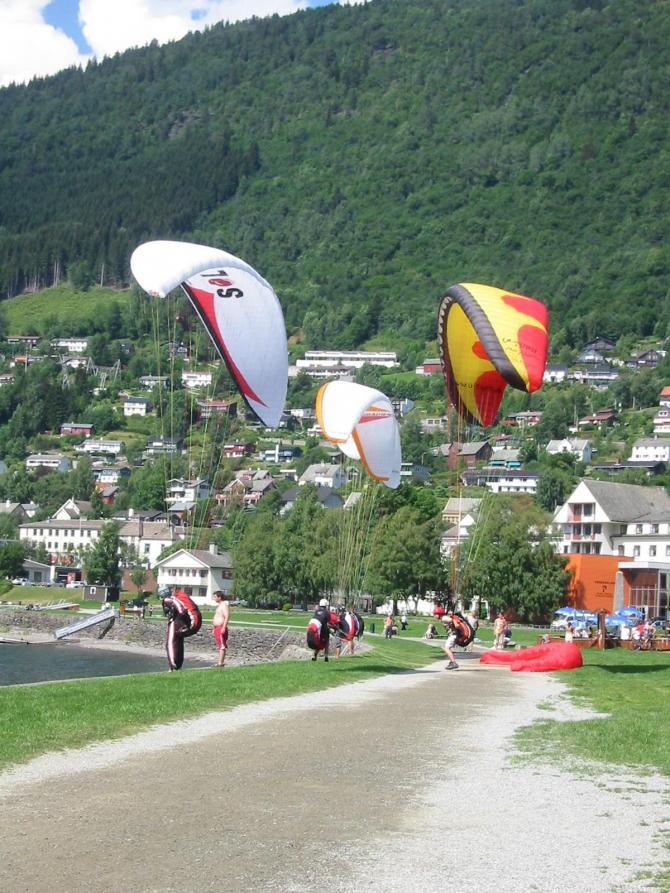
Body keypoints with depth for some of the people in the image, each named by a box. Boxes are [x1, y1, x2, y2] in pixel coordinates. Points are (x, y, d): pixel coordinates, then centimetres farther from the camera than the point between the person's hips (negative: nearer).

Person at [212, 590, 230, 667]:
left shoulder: (224, 605, -13)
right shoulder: (219, 605, 20)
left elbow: (227, 617, -21)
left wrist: (223, 628, -26)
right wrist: (213, 628, 24)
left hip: (221, 628, -11)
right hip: (217, 628, 11)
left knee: (222, 646, -11)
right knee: (220, 646, 11)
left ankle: (221, 663, -15)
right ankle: (220, 662, 13)